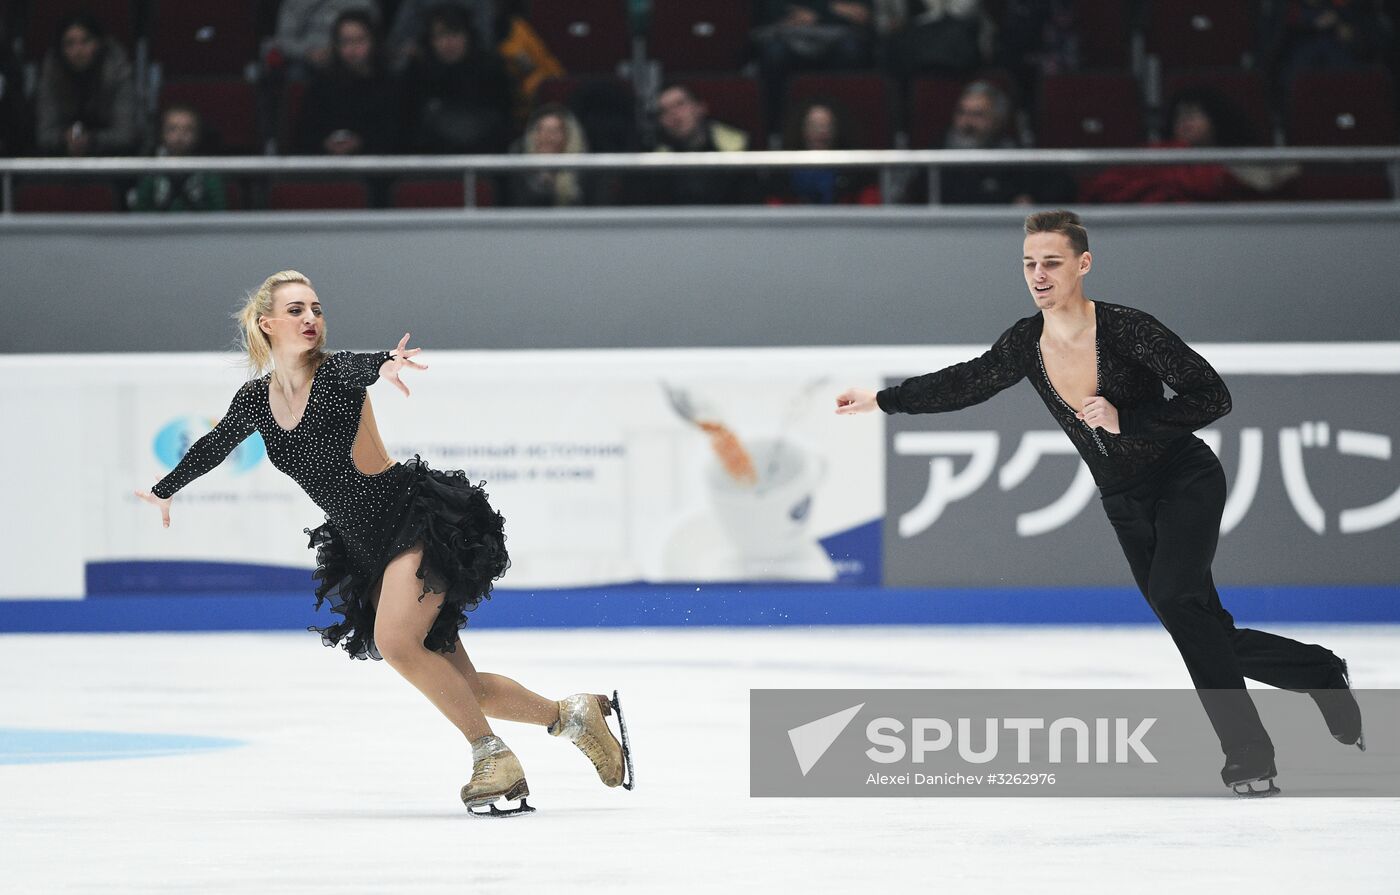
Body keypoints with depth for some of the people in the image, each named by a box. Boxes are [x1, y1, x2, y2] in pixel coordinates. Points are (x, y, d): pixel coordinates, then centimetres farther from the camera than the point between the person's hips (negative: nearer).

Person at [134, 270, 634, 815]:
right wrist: (163, 491, 41)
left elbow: (358, 369, -38)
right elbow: (216, 446, 26)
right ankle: (573, 714, 21)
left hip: (418, 517, -7)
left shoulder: (336, 373, -12)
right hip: (367, 547, 7)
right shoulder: (256, 400, 6)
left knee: (395, 642, -27)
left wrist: (383, 367, -62)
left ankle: (493, 758, -18)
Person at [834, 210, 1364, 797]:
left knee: (1174, 596, -28)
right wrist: (880, 400, 14)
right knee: (1211, 639, 3)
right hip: (1125, 502, 6)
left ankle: (1248, 756, -16)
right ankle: (1322, 674, 27)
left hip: (1187, 483, -6)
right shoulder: (1027, 342, -7)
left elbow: (1212, 397, -23)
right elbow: (965, 383, 11)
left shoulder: (1127, 329, -23)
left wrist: (1125, 422, -31)